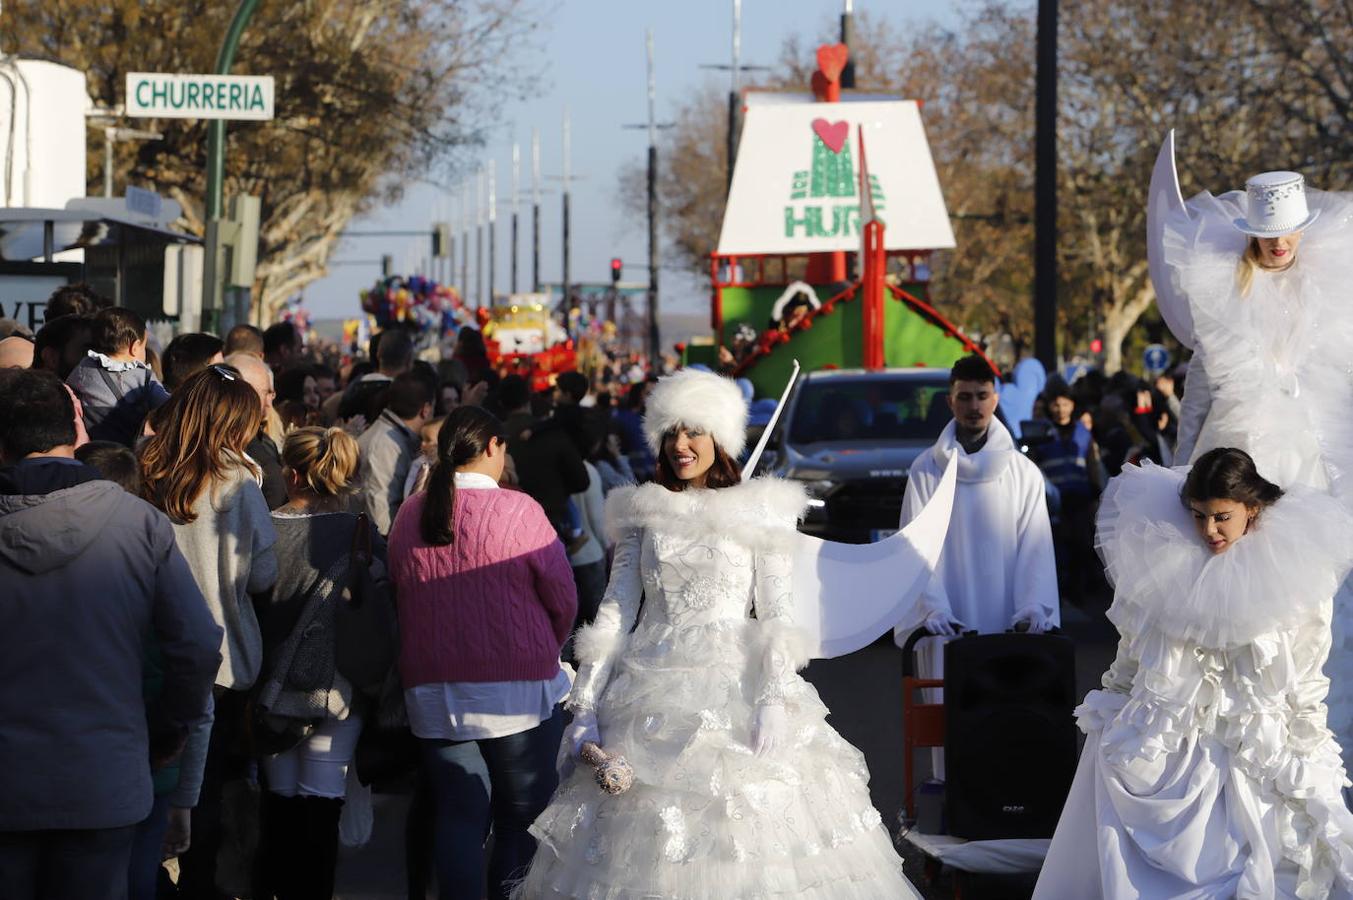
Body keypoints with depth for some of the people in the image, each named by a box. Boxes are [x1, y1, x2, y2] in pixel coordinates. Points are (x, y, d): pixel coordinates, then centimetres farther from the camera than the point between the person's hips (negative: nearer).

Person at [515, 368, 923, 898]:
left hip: (736, 690, -2)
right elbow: (615, 611, 9)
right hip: (653, 691, 2)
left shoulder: (760, 513, 2)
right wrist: (585, 705, 1)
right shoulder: (643, 514, 10)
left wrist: (775, 699, -14)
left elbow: (777, 612, -2)